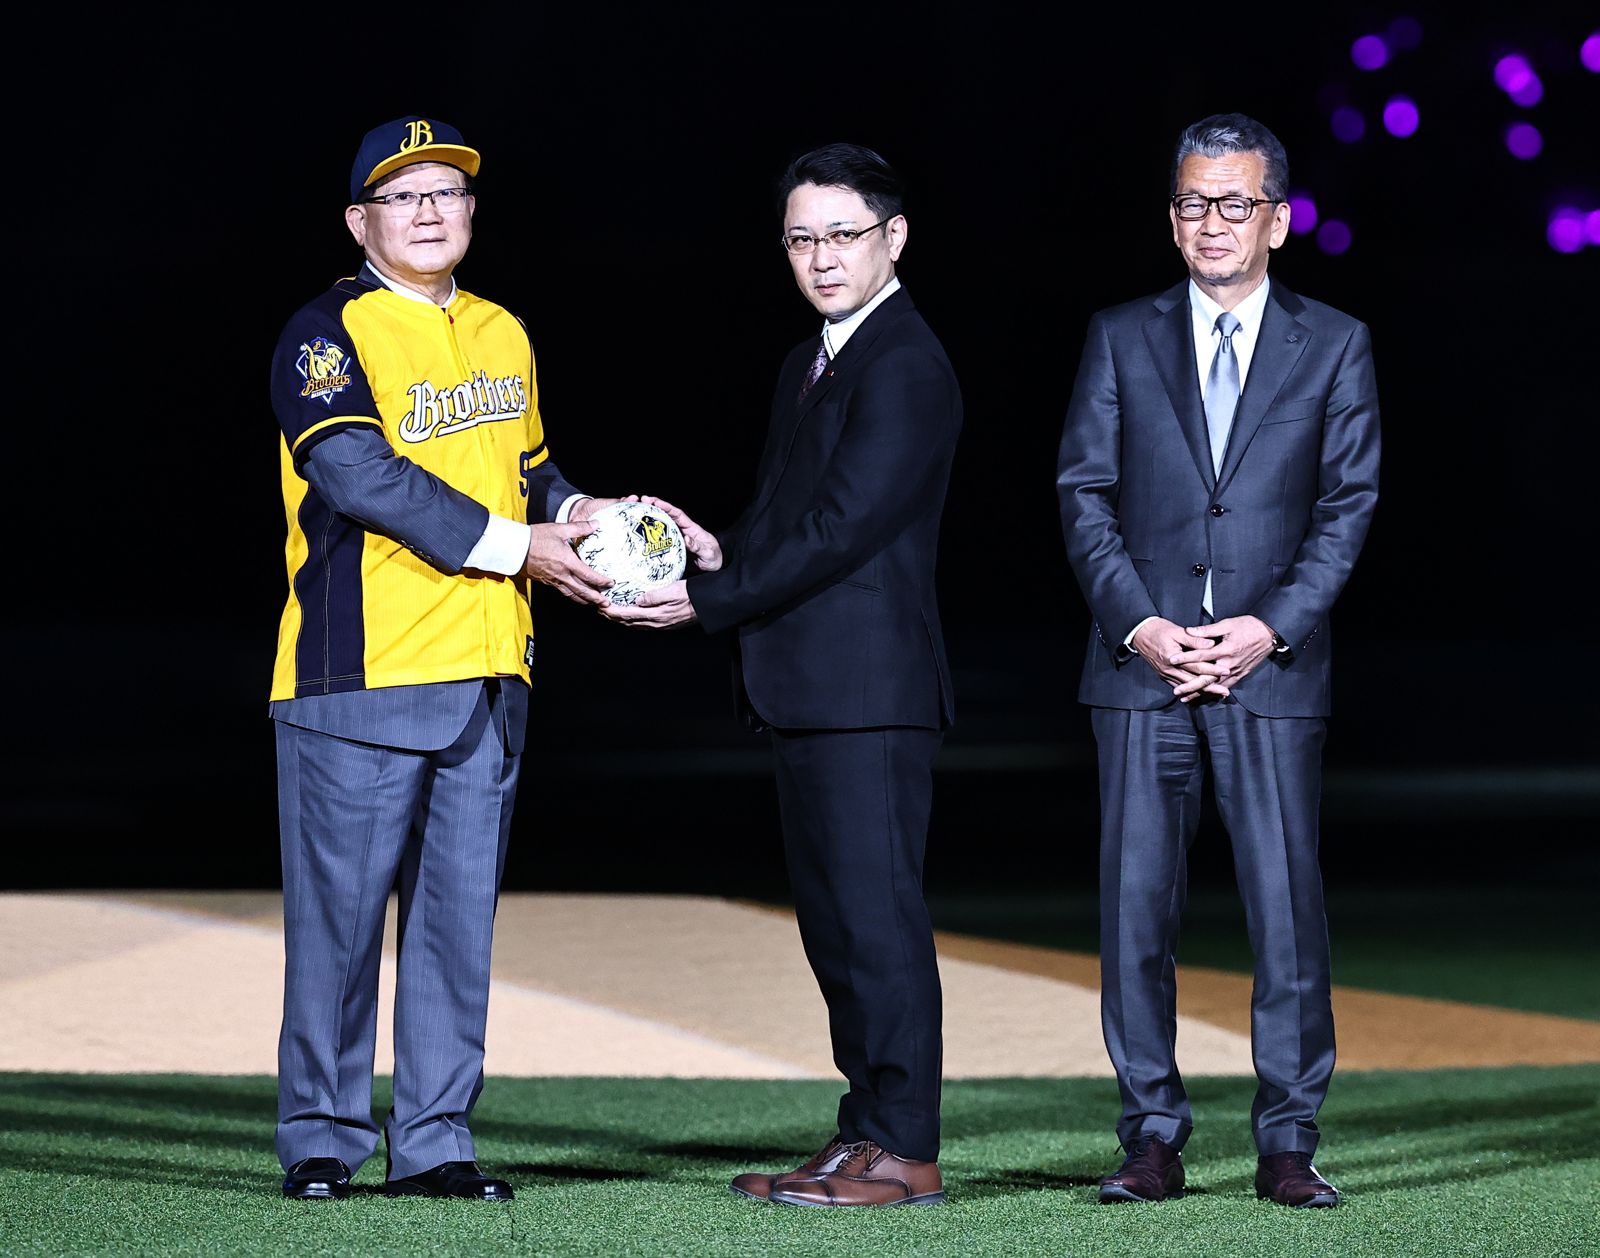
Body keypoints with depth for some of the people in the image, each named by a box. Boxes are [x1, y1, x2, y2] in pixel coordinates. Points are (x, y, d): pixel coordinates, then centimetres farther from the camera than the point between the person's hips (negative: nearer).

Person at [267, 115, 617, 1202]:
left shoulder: (504, 336, 16)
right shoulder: (327, 335, -6)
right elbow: (357, 471, -18)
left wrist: (575, 513, 5)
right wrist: (514, 544, -18)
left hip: (487, 672, 6)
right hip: (359, 673, -6)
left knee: (462, 910, 6)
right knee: (340, 909, -1)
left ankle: (436, 1142, 12)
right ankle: (323, 1139, 9)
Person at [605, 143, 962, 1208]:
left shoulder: (905, 369, -11)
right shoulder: (810, 365, 21)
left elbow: (842, 529, -17)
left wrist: (707, 601, -15)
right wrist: (724, 552, 3)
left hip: (869, 687, -10)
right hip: (809, 690, 10)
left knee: (876, 913, -8)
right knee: (836, 919, 12)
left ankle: (904, 1151, -6)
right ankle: (870, 1136, 17)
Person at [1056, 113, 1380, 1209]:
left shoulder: (1334, 347, 8)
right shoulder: (1121, 339, 11)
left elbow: (1348, 504, 4)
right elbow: (1086, 495, 6)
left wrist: (1270, 628, -9)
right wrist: (1140, 625, -8)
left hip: (1274, 667, -1)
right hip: (1142, 663, 1)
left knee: (1287, 904, -4)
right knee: (1137, 903, 0)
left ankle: (1288, 1144, 3)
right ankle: (1154, 1137, 6)